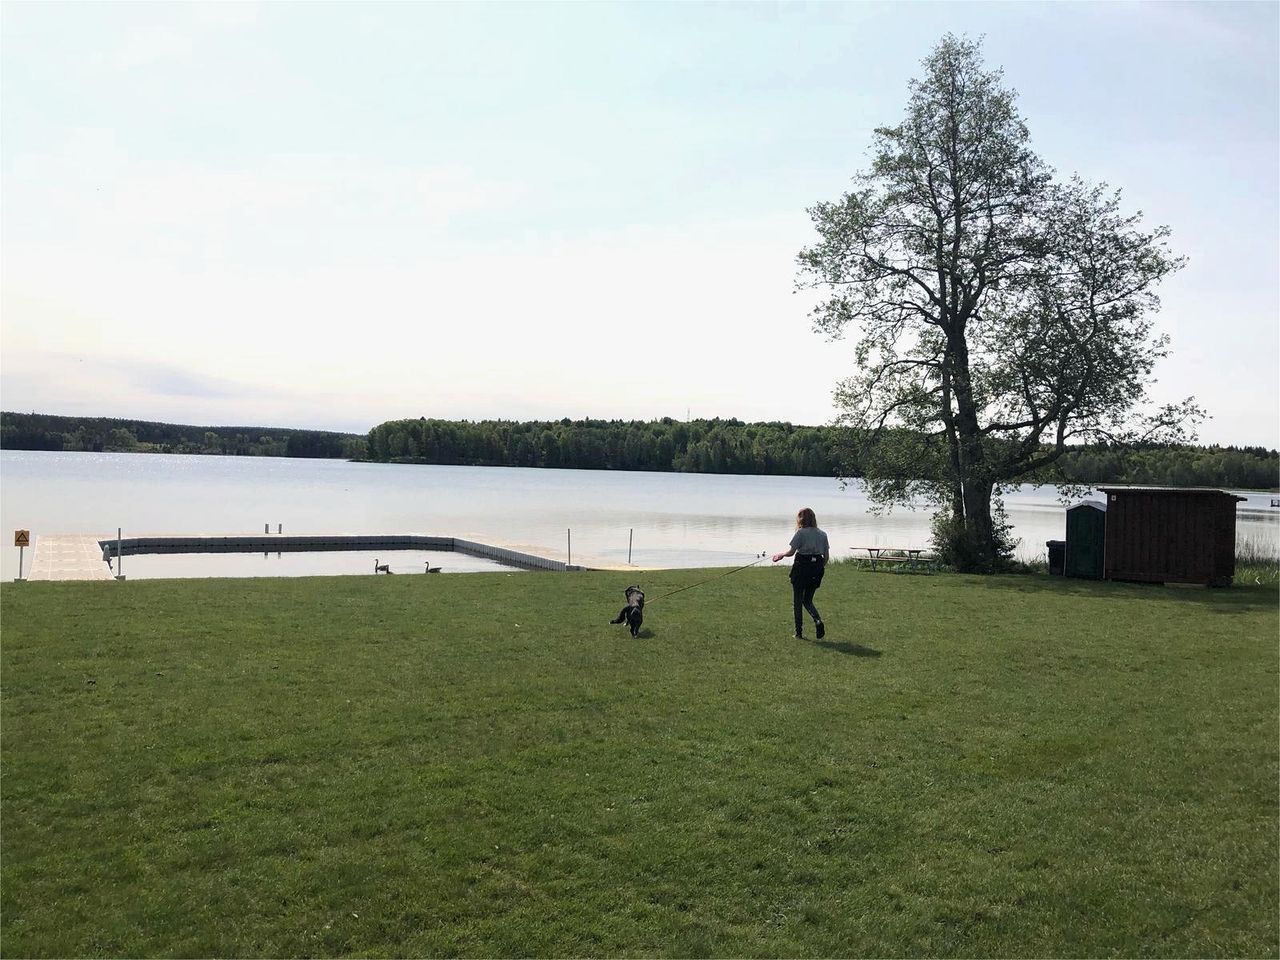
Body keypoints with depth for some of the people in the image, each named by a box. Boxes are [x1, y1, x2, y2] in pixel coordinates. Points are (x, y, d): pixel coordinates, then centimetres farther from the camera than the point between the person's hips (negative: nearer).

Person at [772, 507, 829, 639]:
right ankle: (818, 621, -10)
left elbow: (791, 552, -12)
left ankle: (799, 632, 9)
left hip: (801, 567, -5)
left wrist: (781, 555, 7)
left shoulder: (801, 533, -8)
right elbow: (827, 556, 8)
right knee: (808, 601, 17)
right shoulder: (822, 534, 8)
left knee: (797, 601, 8)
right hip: (816, 570, 5)